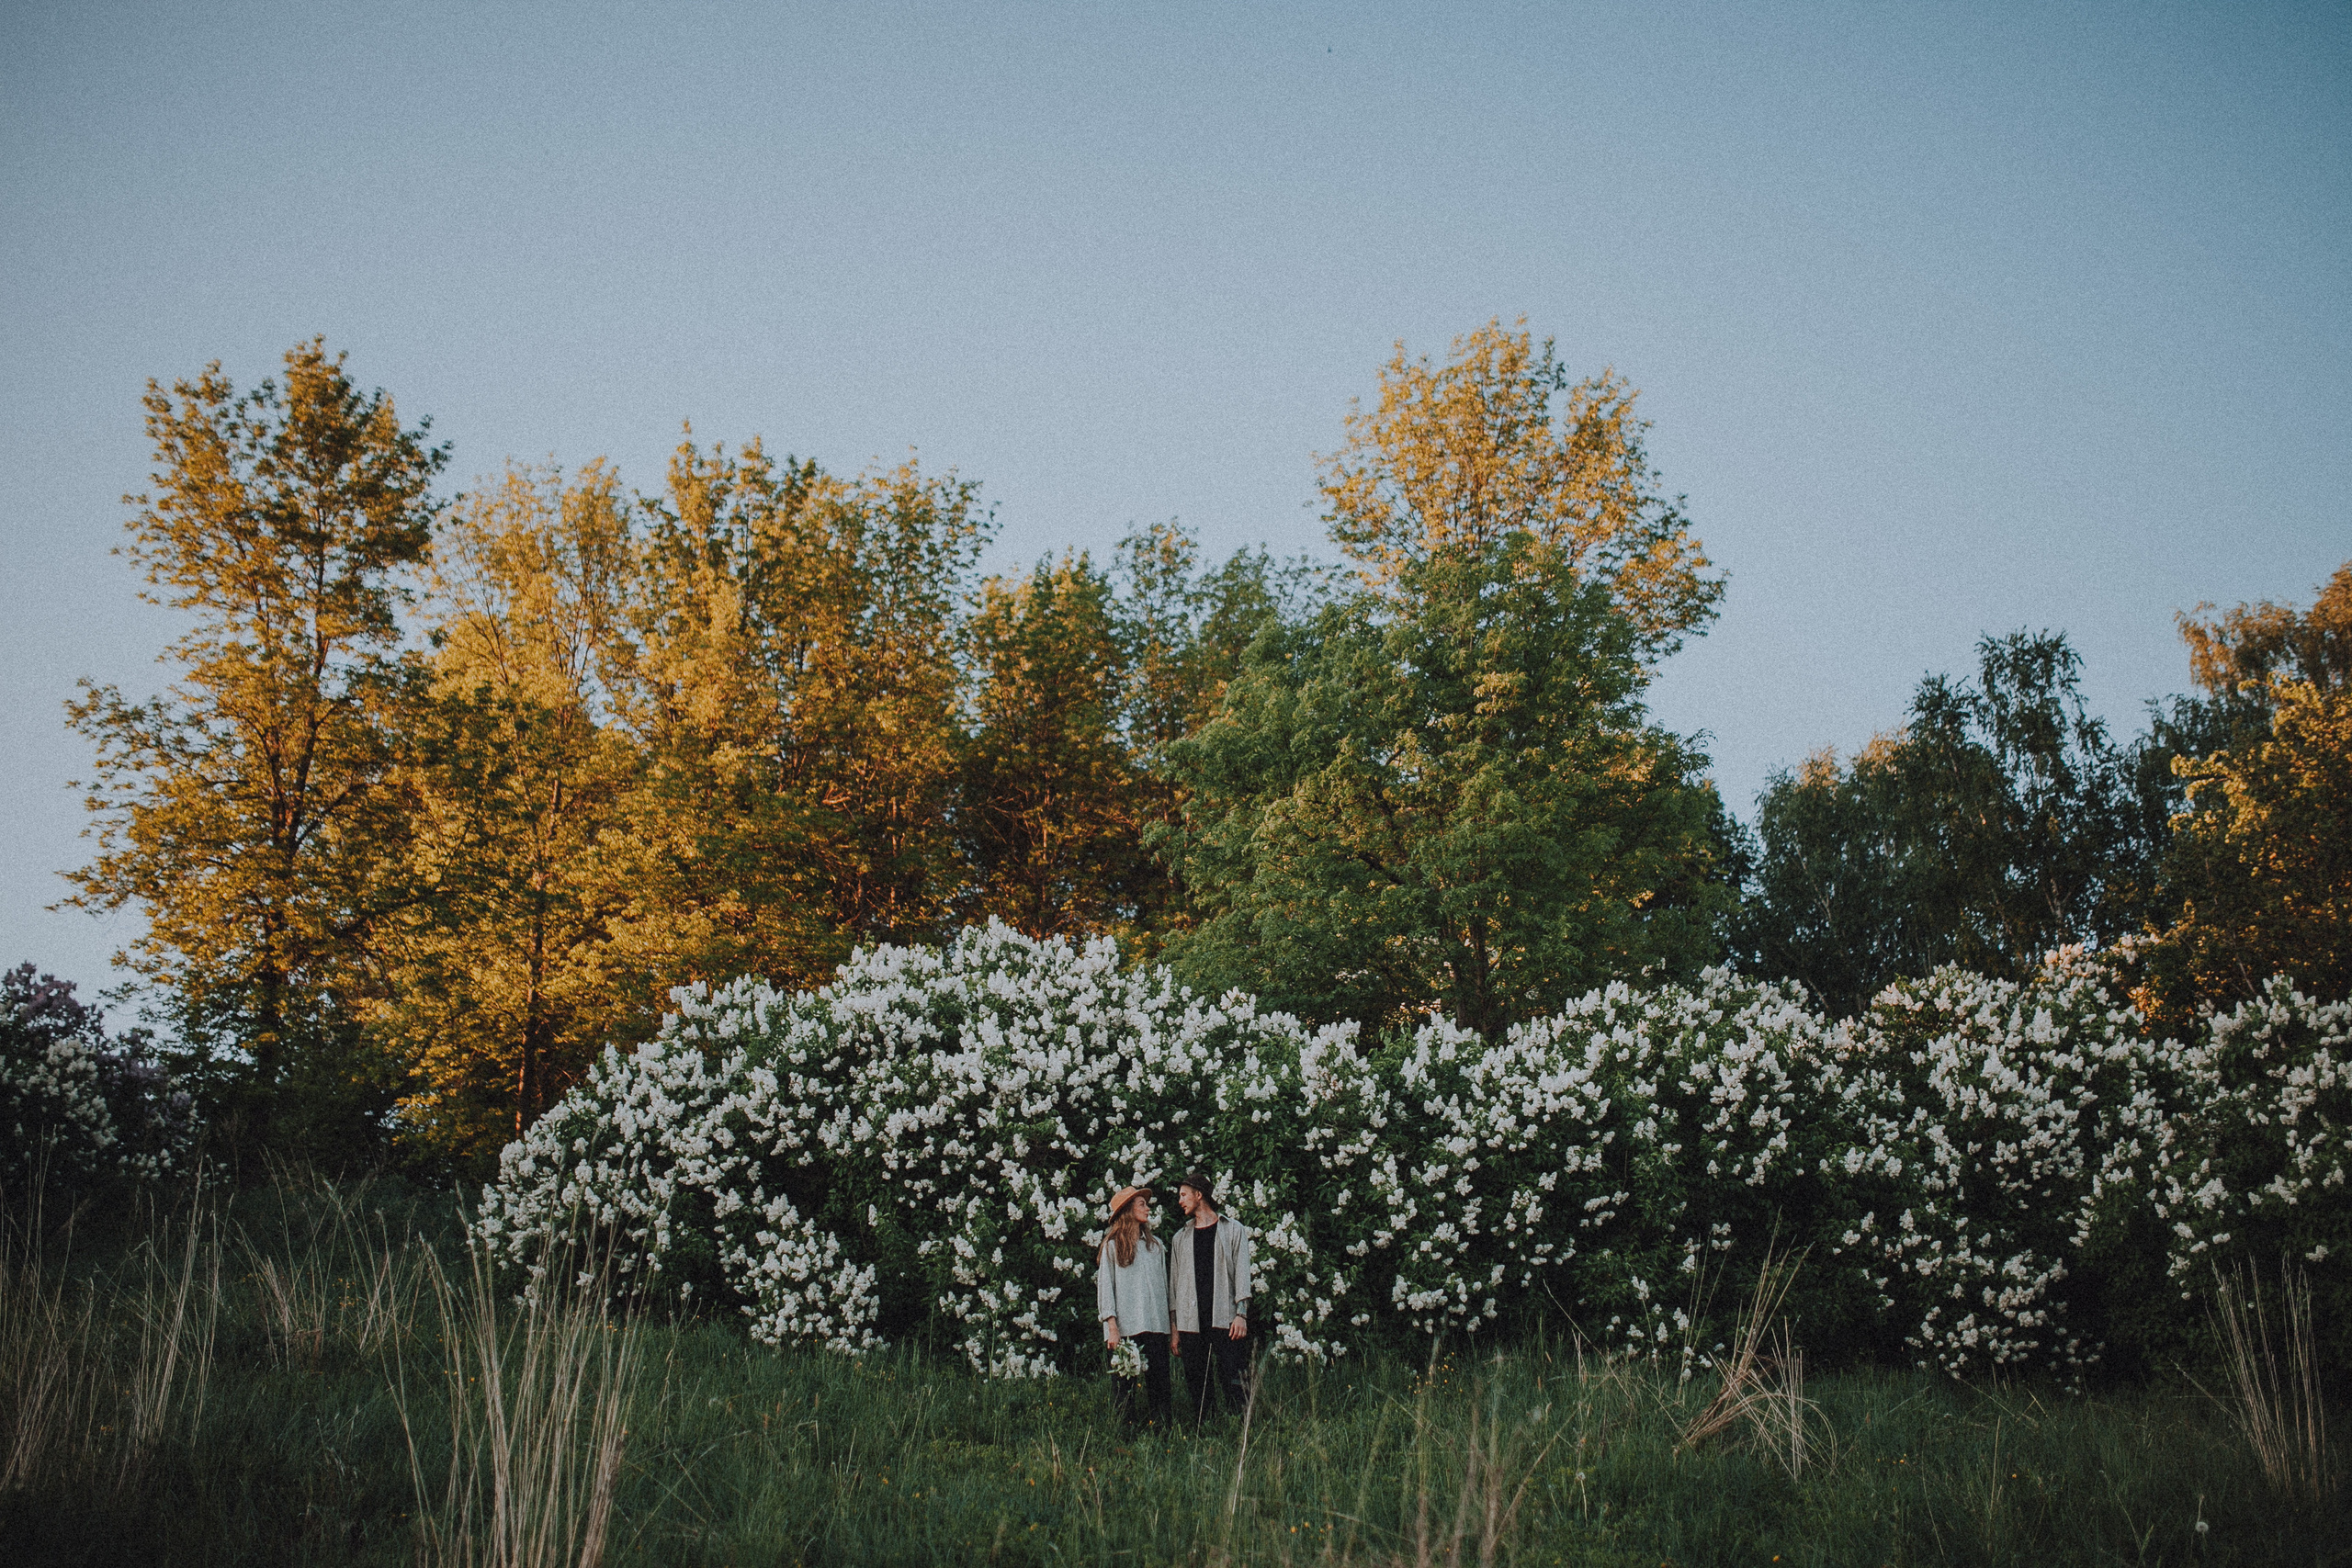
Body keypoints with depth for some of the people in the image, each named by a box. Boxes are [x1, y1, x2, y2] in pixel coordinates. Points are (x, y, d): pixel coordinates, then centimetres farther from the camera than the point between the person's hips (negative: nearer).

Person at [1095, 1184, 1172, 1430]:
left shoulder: (1155, 1244, 17)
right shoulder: (1112, 1246, 4)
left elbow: (1163, 1285, 18)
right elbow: (1104, 1288, -1)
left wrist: (1170, 1323, 11)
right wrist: (1112, 1327, -10)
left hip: (1156, 1326, 4)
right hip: (1125, 1327, -4)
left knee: (1159, 1381, 0)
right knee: (1124, 1384, -4)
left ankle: (1162, 1431, 3)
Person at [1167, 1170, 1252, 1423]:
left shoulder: (1234, 1231, 10)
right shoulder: (1181, 1240, 19)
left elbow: (1241, 1273, 3)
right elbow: (1174, 1284, 16)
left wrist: (1241, 1314, -8)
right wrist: (1173, 1328, 8)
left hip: (1225, 1320, -3)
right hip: (1190, 1323, 3)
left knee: (1229, 1382, -10)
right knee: (1196, 1385, 0)